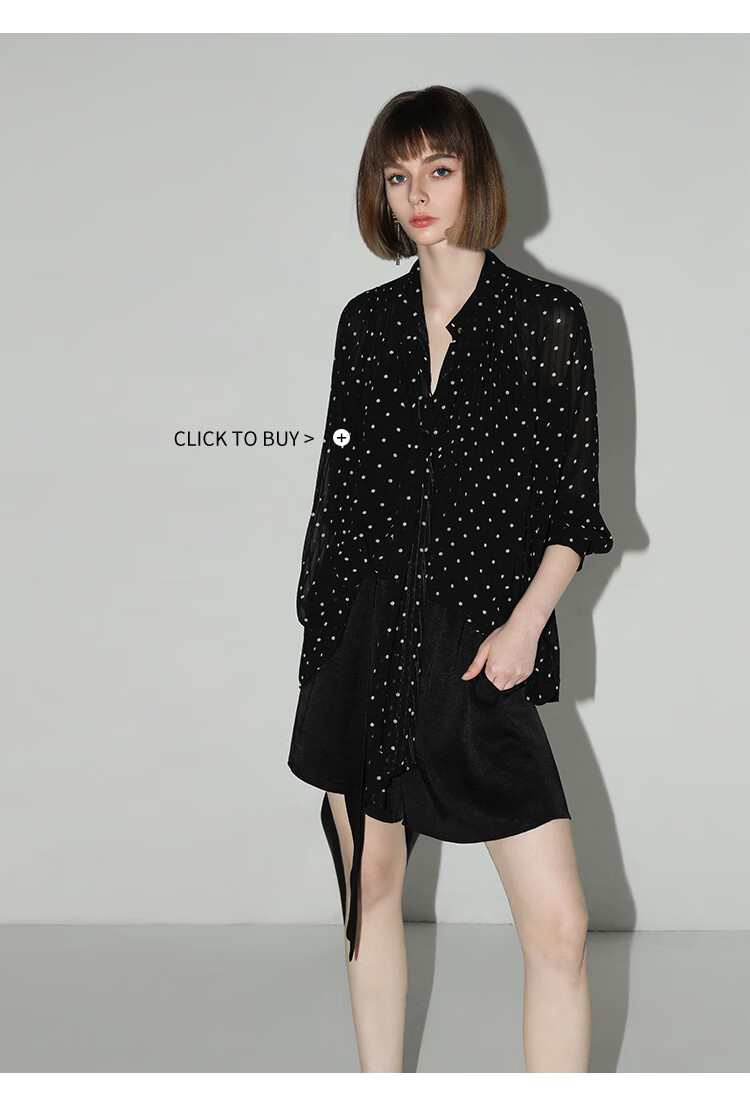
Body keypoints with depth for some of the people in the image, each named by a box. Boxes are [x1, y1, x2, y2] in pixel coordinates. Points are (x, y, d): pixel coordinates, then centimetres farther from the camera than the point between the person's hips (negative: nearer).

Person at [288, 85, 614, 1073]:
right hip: (361, 636, 3)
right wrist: (315, 616, 10)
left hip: (479, 648, -3)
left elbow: (575, 503, 0)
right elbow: (338, 482, 14)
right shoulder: (367, 321, 9)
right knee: (371, 886, 12)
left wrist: (525, 623, -11)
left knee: (558, 922, -8)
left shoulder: (547, 317, 1)